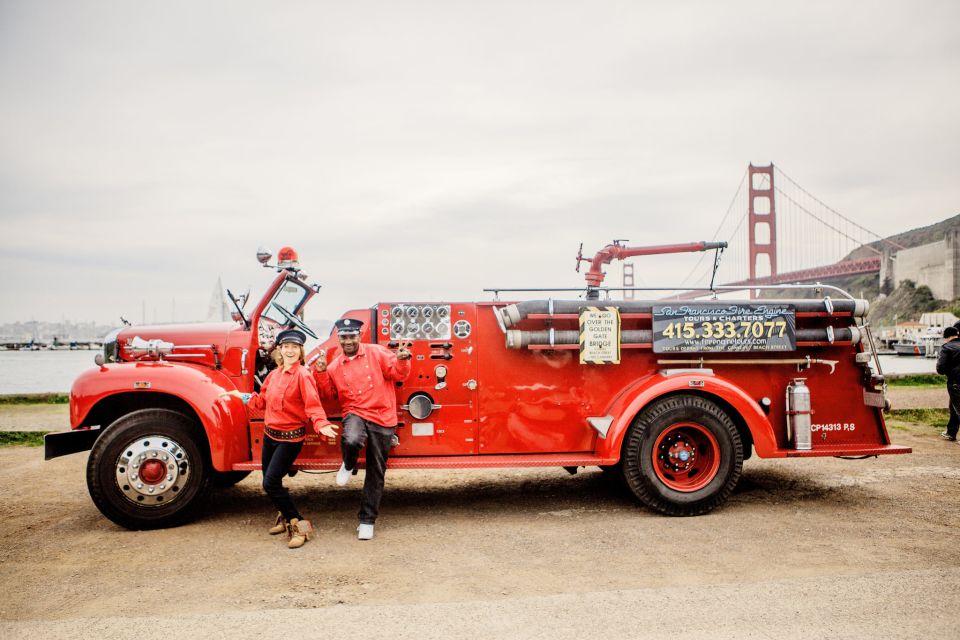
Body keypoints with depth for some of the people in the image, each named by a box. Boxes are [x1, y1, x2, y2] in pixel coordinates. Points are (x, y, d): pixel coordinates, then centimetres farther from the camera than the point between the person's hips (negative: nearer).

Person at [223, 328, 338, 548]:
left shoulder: (302, 374, -15)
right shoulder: (274, 374, 7)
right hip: (270, 433, 7)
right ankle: (285, 517, 39)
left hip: (290, 437, -7)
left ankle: (298, 525, 1)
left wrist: (321, 424, -39)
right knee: (269, 481, 15)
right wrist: (240, 395, 17)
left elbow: (313, 404, -23)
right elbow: (262, 401, 18)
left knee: (271, 483, -13)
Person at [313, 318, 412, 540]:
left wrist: (402, 360, -27)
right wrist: (321, 373, -2)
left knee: (376, 471, 5)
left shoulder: (377, 353, -1)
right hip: (355, 413, 1)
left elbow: (397, 373, -6)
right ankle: (349, 465, 2)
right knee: (351, 440, -36)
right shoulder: (334, 366, 10)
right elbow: (329, 393, 14)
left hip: (382, 418, 0)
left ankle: (367, 520, 19)